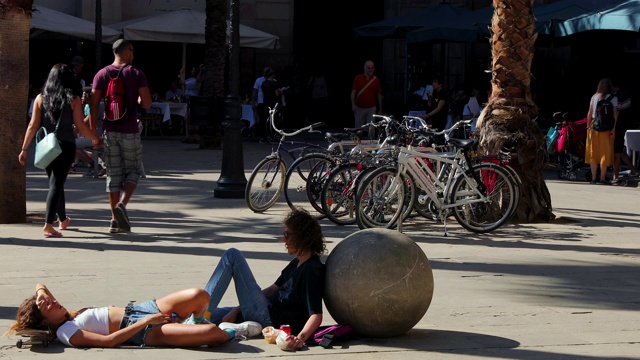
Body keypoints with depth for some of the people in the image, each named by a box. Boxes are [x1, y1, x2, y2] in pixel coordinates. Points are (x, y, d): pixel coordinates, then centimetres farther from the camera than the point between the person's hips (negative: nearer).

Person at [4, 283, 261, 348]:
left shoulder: (64, 316, 13)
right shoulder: (65, 334, -13)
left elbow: (40, 286, 28)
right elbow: (108, 341, -22)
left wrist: (41, 295, 6)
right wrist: (146, 321, -21)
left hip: (138, 309, 9)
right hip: (143, 332, -9)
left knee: (199, 295, -11)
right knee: (212, 333, -23)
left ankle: (192, 323, 18)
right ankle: (232, 332, 10)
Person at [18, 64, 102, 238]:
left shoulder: (41, 98, 2)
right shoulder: (73, 100, -5)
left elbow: (33, 126, 0)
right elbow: (81, 126, -6)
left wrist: (24, 149, 5)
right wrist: (95, 139, 10)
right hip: (66, 146, -3)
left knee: (56, 183, 19)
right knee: (56, 184, -5)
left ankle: (62, 220, 36)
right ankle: (48, 225, -16)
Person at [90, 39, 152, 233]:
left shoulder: (101, 75, 4)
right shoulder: (137, 74, -4)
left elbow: (94, 105, -1)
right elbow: (147, 103, -8)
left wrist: (93, 132, 3)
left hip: (109, 130, 3)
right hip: (130, 131, -3)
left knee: (113, 174, 6)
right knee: (133, 170, 9)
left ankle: (115, 220, 5)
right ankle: (122, 204, -16)